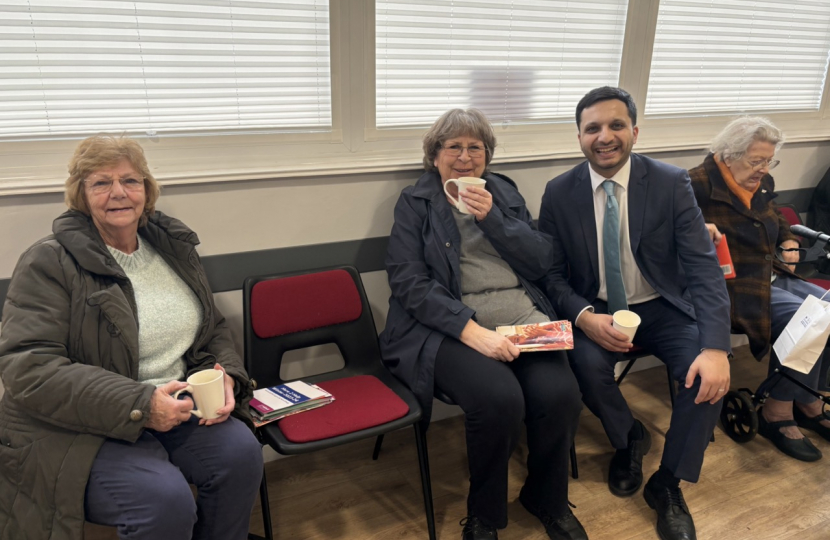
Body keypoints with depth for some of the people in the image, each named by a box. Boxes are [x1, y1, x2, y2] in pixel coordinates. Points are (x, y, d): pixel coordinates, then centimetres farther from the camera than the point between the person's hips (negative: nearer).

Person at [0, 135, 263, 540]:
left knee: (241, 450, -22)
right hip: (78, 431, -5)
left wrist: (226, 375, -7)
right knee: (166, 499, -29)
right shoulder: (49, 262, -8)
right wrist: (139, 404, -25)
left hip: (175, 409, 5)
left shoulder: (174, 248, 10)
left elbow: (214, 330, 16)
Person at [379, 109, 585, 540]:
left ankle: (548, 501, 9)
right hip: (450, 326, -3)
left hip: (523, 317, 4)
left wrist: (491, 217, -6)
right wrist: (472, 331, -20)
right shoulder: (414, 202, 5)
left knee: (560, 395, -23)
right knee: (500, 400, -31)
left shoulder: (504, 192, 17)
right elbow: (410, 284, -8)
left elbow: (542, 262, 7)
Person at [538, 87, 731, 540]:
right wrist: (584, 317, -25)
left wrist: (715, 348, -27)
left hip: (661, 308, 0)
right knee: (588, 362, -30)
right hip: (596, 311, 0)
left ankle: (667, 485, 2)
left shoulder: (671, 183, -9)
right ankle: (628, 440, 7)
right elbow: (552, 274, -4)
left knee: (708, 373, -24)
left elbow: (703, 267, -13)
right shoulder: (559, 193, -6)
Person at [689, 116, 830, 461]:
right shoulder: (697, 185, -10)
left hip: (774, 276, 9)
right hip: (734, 285, -9)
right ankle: (777, 413, -8)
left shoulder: (762, 185, 14)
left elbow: (780, 225, 31)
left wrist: (789, 245, 10)